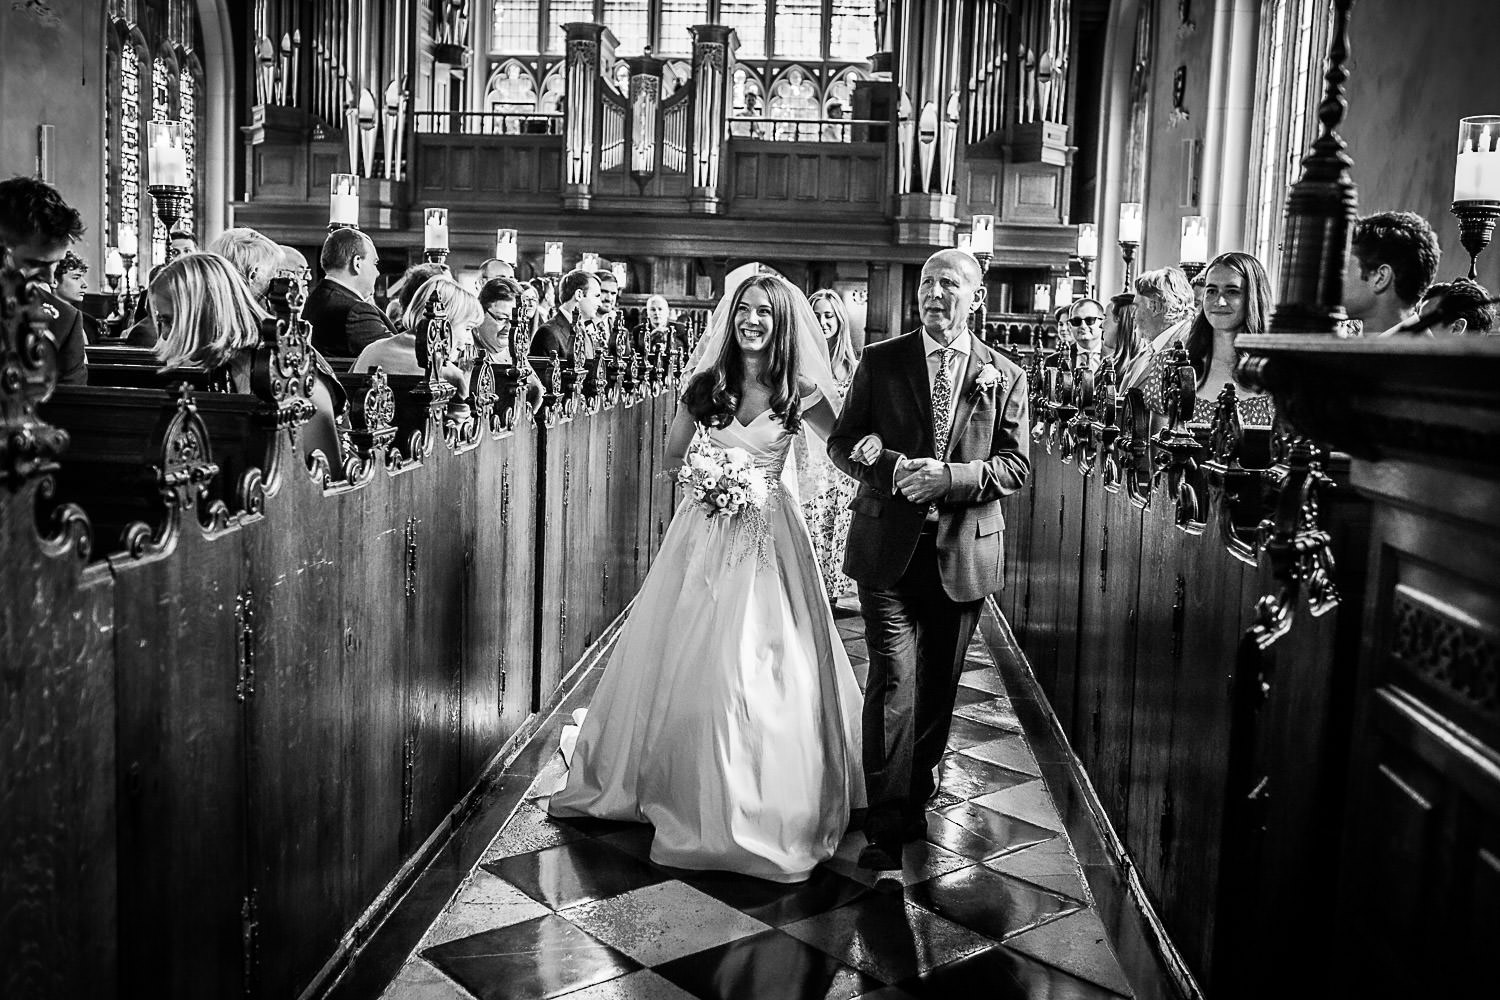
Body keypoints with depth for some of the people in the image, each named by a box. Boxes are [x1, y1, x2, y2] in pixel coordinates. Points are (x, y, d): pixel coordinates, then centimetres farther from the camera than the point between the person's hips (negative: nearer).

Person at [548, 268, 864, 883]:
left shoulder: (799, 391, -3)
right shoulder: (706, 383, 3)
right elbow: (672, 454, 14)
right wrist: (704, 467, -1)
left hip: (767, 537, -2)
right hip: (704, 532, 2)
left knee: (764, 667, -2)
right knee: (684, 663, 8)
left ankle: (764, 803, 14)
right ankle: (679, 782, 28)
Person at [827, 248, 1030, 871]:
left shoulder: (1004, 376, 5)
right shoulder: (880, 361, 4)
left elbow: (1017, 465, 0)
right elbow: (842, 444, 4)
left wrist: (950, 477, -17)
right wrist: (892, 468, -16)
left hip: (962, 553, 2)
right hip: (887, 546, -1)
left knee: (939, 684, 13)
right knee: (894, 679, -9)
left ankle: (917, 796, 34)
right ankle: (887, 825, -4)